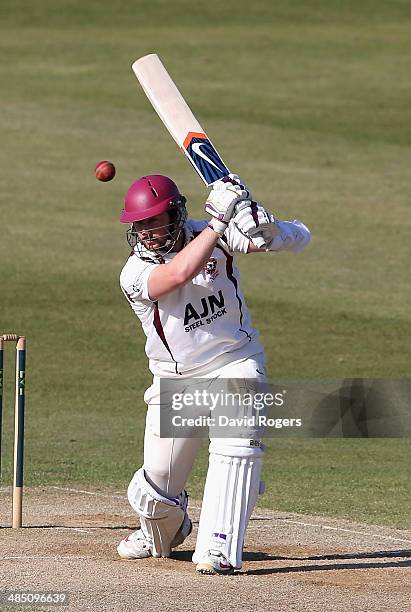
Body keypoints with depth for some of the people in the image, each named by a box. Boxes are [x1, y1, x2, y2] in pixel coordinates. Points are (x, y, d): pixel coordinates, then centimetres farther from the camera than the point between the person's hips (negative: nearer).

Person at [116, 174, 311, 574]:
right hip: (175, 381, 1)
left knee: (235, 447, -27)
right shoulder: (135, 274, -15)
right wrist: (220, 219, -36)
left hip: (237, 363, -1)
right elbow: (180, 272, -37)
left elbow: (299, 239, -11)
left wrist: (263, 229, -33)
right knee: (159, 484, 5)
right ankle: (161, 533, 40)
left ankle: (218, 549, -23)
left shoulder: (216, 237, -9)